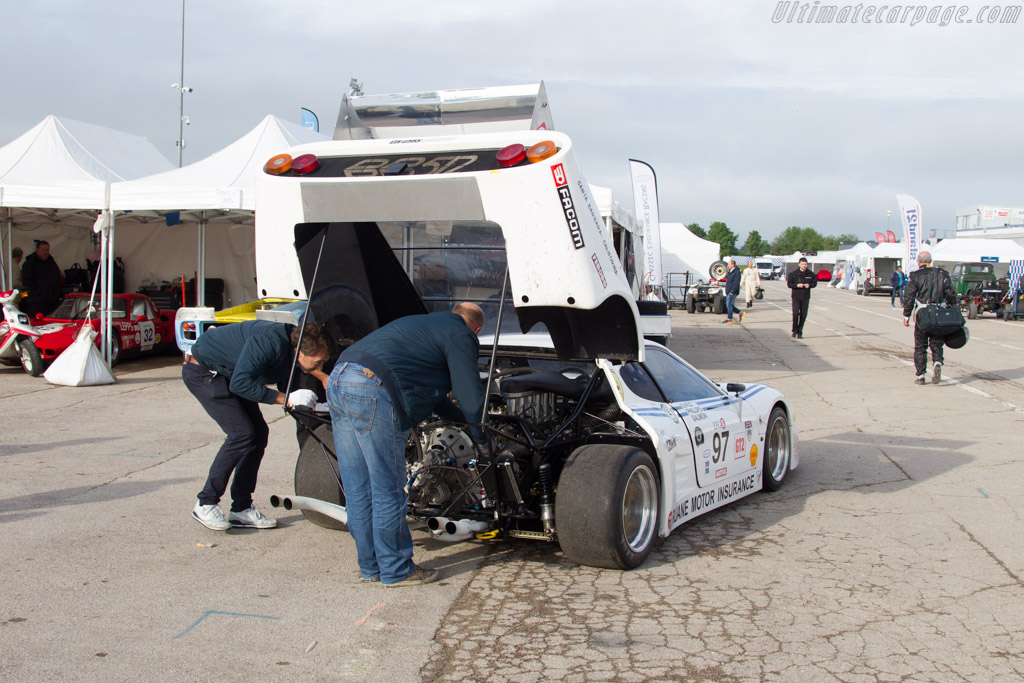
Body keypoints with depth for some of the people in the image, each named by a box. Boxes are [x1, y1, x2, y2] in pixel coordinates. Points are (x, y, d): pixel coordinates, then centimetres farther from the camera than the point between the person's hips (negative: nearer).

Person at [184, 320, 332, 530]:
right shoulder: (269, 342, -35)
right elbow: (240, 383, -38)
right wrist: (287, 398, -38)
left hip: (229, 374, 9)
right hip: (202, 371, -9)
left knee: (259, 433, 0)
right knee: (241, 433, -18)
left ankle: (241, 509, 7)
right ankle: (205, 504, -6)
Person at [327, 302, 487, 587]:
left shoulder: (424, 325, 33)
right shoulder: (461, 336, 6)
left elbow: (428, 390, 39)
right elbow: (471, 397, 3)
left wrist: (464, 418, 43)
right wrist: (478, 437, 19)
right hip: (372, 391, -9)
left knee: (358, 490, 15)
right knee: (389, 491, 2)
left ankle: (371, 566, 26)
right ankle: (396, 570, 13)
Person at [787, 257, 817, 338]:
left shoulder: (811, 274, 2)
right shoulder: (794, 273, -4)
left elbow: (814, 283, 10)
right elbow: (789, 284, -1)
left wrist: (809, 285, -10)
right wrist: (797, 285, -18)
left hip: (805, 298, 2)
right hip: (796, 297, -2)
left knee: (803, 315, 3)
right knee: (795, 314, -11)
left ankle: (800, 332, 14)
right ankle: (795, 331, 4)